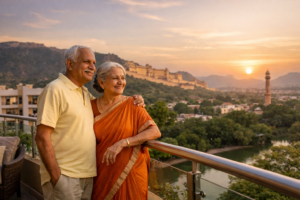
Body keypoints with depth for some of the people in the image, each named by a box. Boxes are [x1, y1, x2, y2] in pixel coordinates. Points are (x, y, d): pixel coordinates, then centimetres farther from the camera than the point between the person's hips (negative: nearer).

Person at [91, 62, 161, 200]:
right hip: (102, 175, 2)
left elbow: (155, 132, -15)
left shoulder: (132, 105, -6)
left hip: (131, 174, -1)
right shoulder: (92, 106, 0)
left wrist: (122, 143, -23)